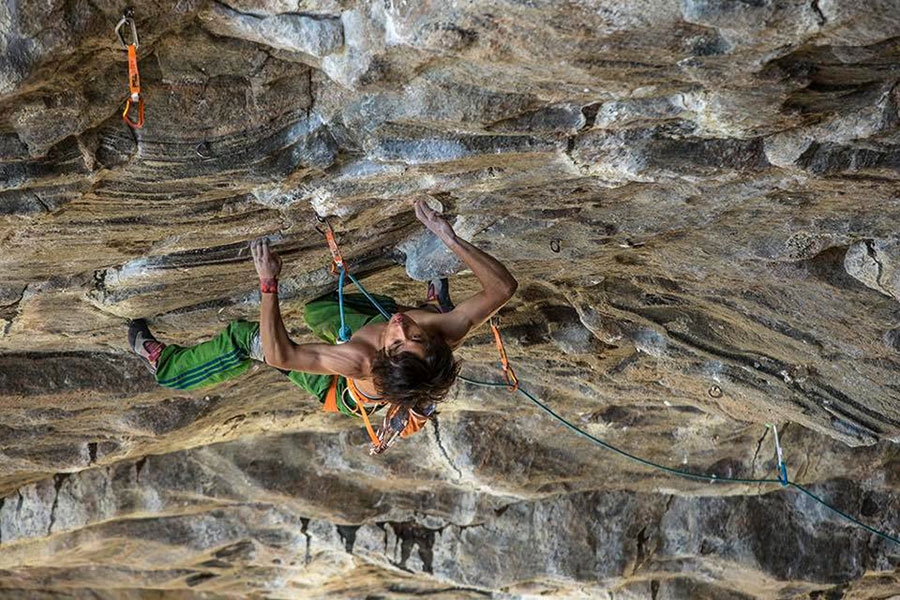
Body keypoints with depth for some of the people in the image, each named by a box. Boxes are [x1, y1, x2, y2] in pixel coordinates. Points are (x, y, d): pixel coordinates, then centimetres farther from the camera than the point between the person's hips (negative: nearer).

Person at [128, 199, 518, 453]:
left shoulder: (362, 361, -50)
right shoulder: (445, 331, -41)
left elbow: (279, 355, -44)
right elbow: (502, 286, -31)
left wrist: (269, 284, -42)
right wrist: (450, 238, -39)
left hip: (347, 395, -4)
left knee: (246, 339, 2)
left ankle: (165, 363, 29)